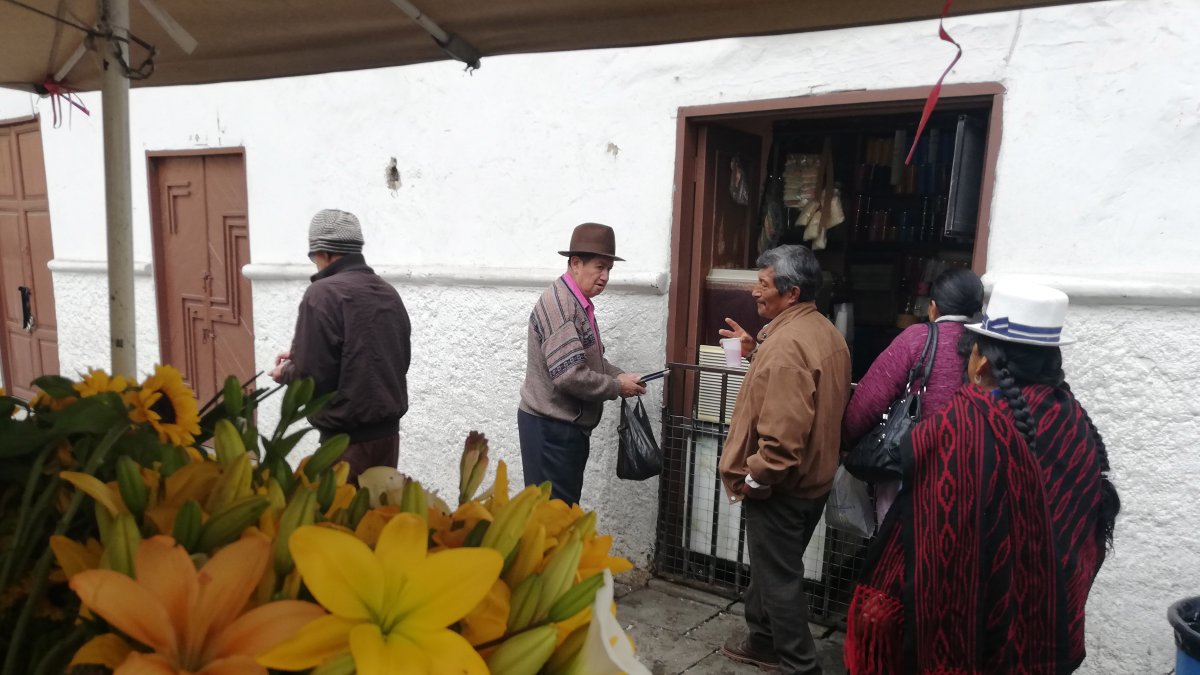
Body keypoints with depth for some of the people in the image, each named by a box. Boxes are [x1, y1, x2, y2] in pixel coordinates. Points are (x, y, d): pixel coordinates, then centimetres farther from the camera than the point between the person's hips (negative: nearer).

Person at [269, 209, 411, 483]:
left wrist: (285, 373, 5)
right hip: (388, 430, 7)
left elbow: (312, 378, -19)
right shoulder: (389, 293, 6)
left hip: (348, 438, -7)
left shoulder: (323, 294, -15)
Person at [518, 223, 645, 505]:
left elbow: (590, 360, 20)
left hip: (568, 424, 10)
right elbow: (569, 375, -28)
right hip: (550, 427, -10)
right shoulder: (558, 304, -21)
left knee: (566, 505, 18)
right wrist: (616, 387, -15)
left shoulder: (578, 303, 12)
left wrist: (621, 376, 2)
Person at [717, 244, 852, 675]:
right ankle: (762, 640, 40)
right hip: (812, 478, 10)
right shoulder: (824, 331, 5)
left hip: (781, 486, -10)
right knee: (770, 565, 24)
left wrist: (753, 477, -18)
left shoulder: (787, 344, -28)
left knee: (779, 577, 7)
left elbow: (783, 433, -32)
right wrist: (756, 351, 10)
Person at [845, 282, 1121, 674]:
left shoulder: (958, 426, -25)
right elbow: (1089, 535, 6)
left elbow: (922, 531, -20)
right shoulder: (1077, 424, -6)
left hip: (959, 623, -5)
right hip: (1046, 627, 5)